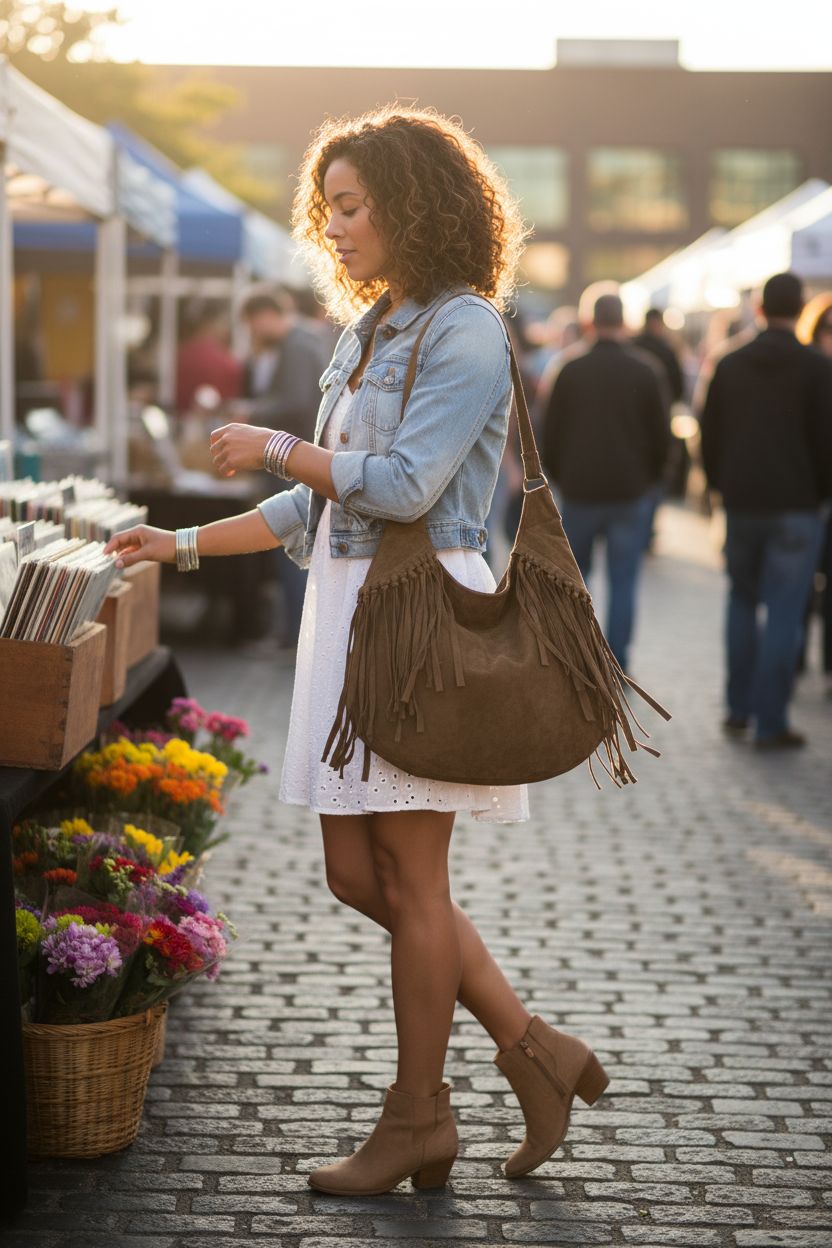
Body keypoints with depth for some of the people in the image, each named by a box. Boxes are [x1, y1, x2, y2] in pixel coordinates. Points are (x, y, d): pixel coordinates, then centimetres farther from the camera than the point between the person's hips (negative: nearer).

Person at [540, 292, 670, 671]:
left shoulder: (571, 370, -2)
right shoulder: (645, 371, -3)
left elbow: (550, 433, 2)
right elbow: (661, 434, 1)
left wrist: (560, 477, 16)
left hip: (579, 491, 1)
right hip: (631, 492, -1)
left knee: (573, 576, 15)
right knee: (623, 583, 3)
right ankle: (616, 666, 0)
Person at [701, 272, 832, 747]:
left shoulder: (730, 365, 5)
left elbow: (710, 435, 9)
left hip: (741, 502, 4)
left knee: (743, 602, 18)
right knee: (784, 612, -1)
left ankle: (739, 709, 19)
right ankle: (770, 722, -2)